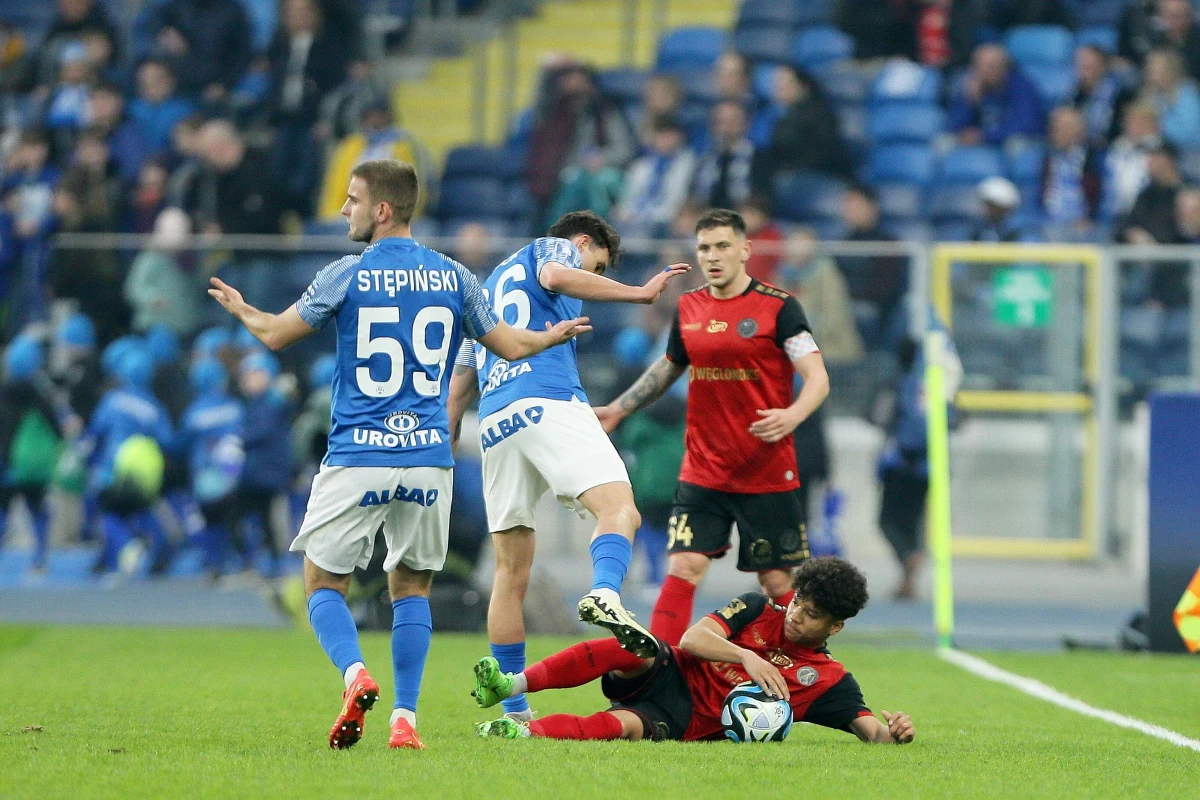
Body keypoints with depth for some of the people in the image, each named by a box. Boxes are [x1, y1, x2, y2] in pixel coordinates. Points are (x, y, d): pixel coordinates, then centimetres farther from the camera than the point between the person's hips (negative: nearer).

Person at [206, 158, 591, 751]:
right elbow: (510, 346, 13)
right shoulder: (452, 278, 5)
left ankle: (355, 675, -21)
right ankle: (405, 718, 4)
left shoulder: (347, 276, -6)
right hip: (428, 461, 3)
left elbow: (276, 335, 3)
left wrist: (240, 309, 25)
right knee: (411, 587, 15)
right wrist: (555, 335, 34)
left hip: (357, 460, -3)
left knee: (323, 584, 7)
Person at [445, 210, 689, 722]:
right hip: (548, 403, -7)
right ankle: (605, 594, -52)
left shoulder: (492, 283, 37)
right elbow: (556, 276, -11)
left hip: (494, 422, 7)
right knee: (618, 509, -21)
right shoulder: (555, 249, 16)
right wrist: (639, 293, -10)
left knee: (511, 571, 8)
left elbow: (460, 387, 36)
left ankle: (512, 710, 6)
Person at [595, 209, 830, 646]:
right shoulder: (689, 308, 7)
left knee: (778, 582, 2)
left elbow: (817, 377, -12)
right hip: (702, 474, 3)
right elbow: (668, 368, 26)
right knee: (682, 569, -8)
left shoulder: (777, 306, -7)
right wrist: (617, 409, 21)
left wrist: (792, 415, -31)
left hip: (768, 474, -3)